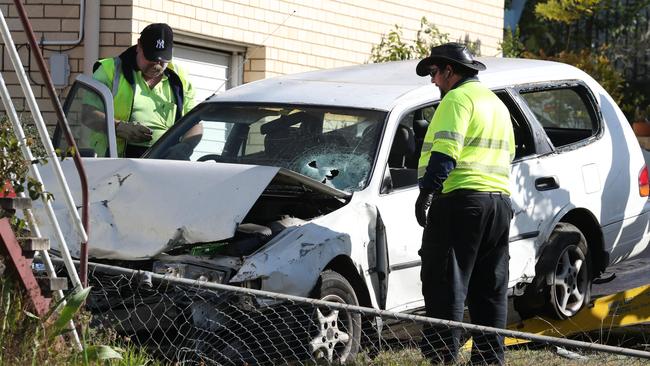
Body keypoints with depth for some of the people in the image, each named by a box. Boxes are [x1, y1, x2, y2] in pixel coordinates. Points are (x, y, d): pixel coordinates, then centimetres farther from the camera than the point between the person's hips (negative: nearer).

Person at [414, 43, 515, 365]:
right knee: (490, 288, 12)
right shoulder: (496, 103, 24)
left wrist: (427, 190, -23)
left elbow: (445, 151, -19)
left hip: (462, 198, -9)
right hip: (500, 201, 9)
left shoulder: (458, 99, -7)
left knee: (445, 284, -9)